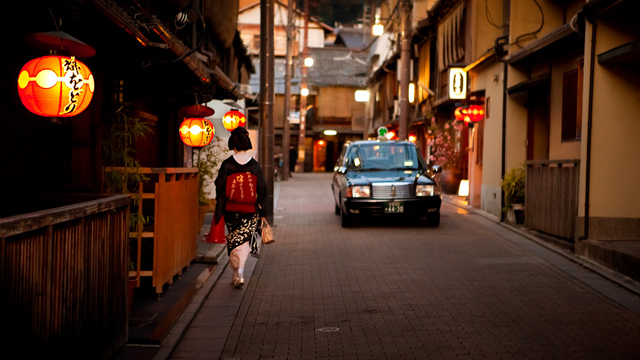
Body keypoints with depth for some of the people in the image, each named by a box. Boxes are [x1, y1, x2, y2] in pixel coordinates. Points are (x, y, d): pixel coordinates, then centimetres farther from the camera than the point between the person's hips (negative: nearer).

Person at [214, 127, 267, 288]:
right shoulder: (255, 165, -4)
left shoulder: (227, 164, -7)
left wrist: (219, 211, 5)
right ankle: (240, 271, -13)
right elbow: (262, 190, -1)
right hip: (250, 211, 0)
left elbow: (220, 188, -4)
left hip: (231, 211, 0)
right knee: (244, 240, 6)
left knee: (233, 241, 14)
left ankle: (236, 273, 19)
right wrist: (263, 213, 7)